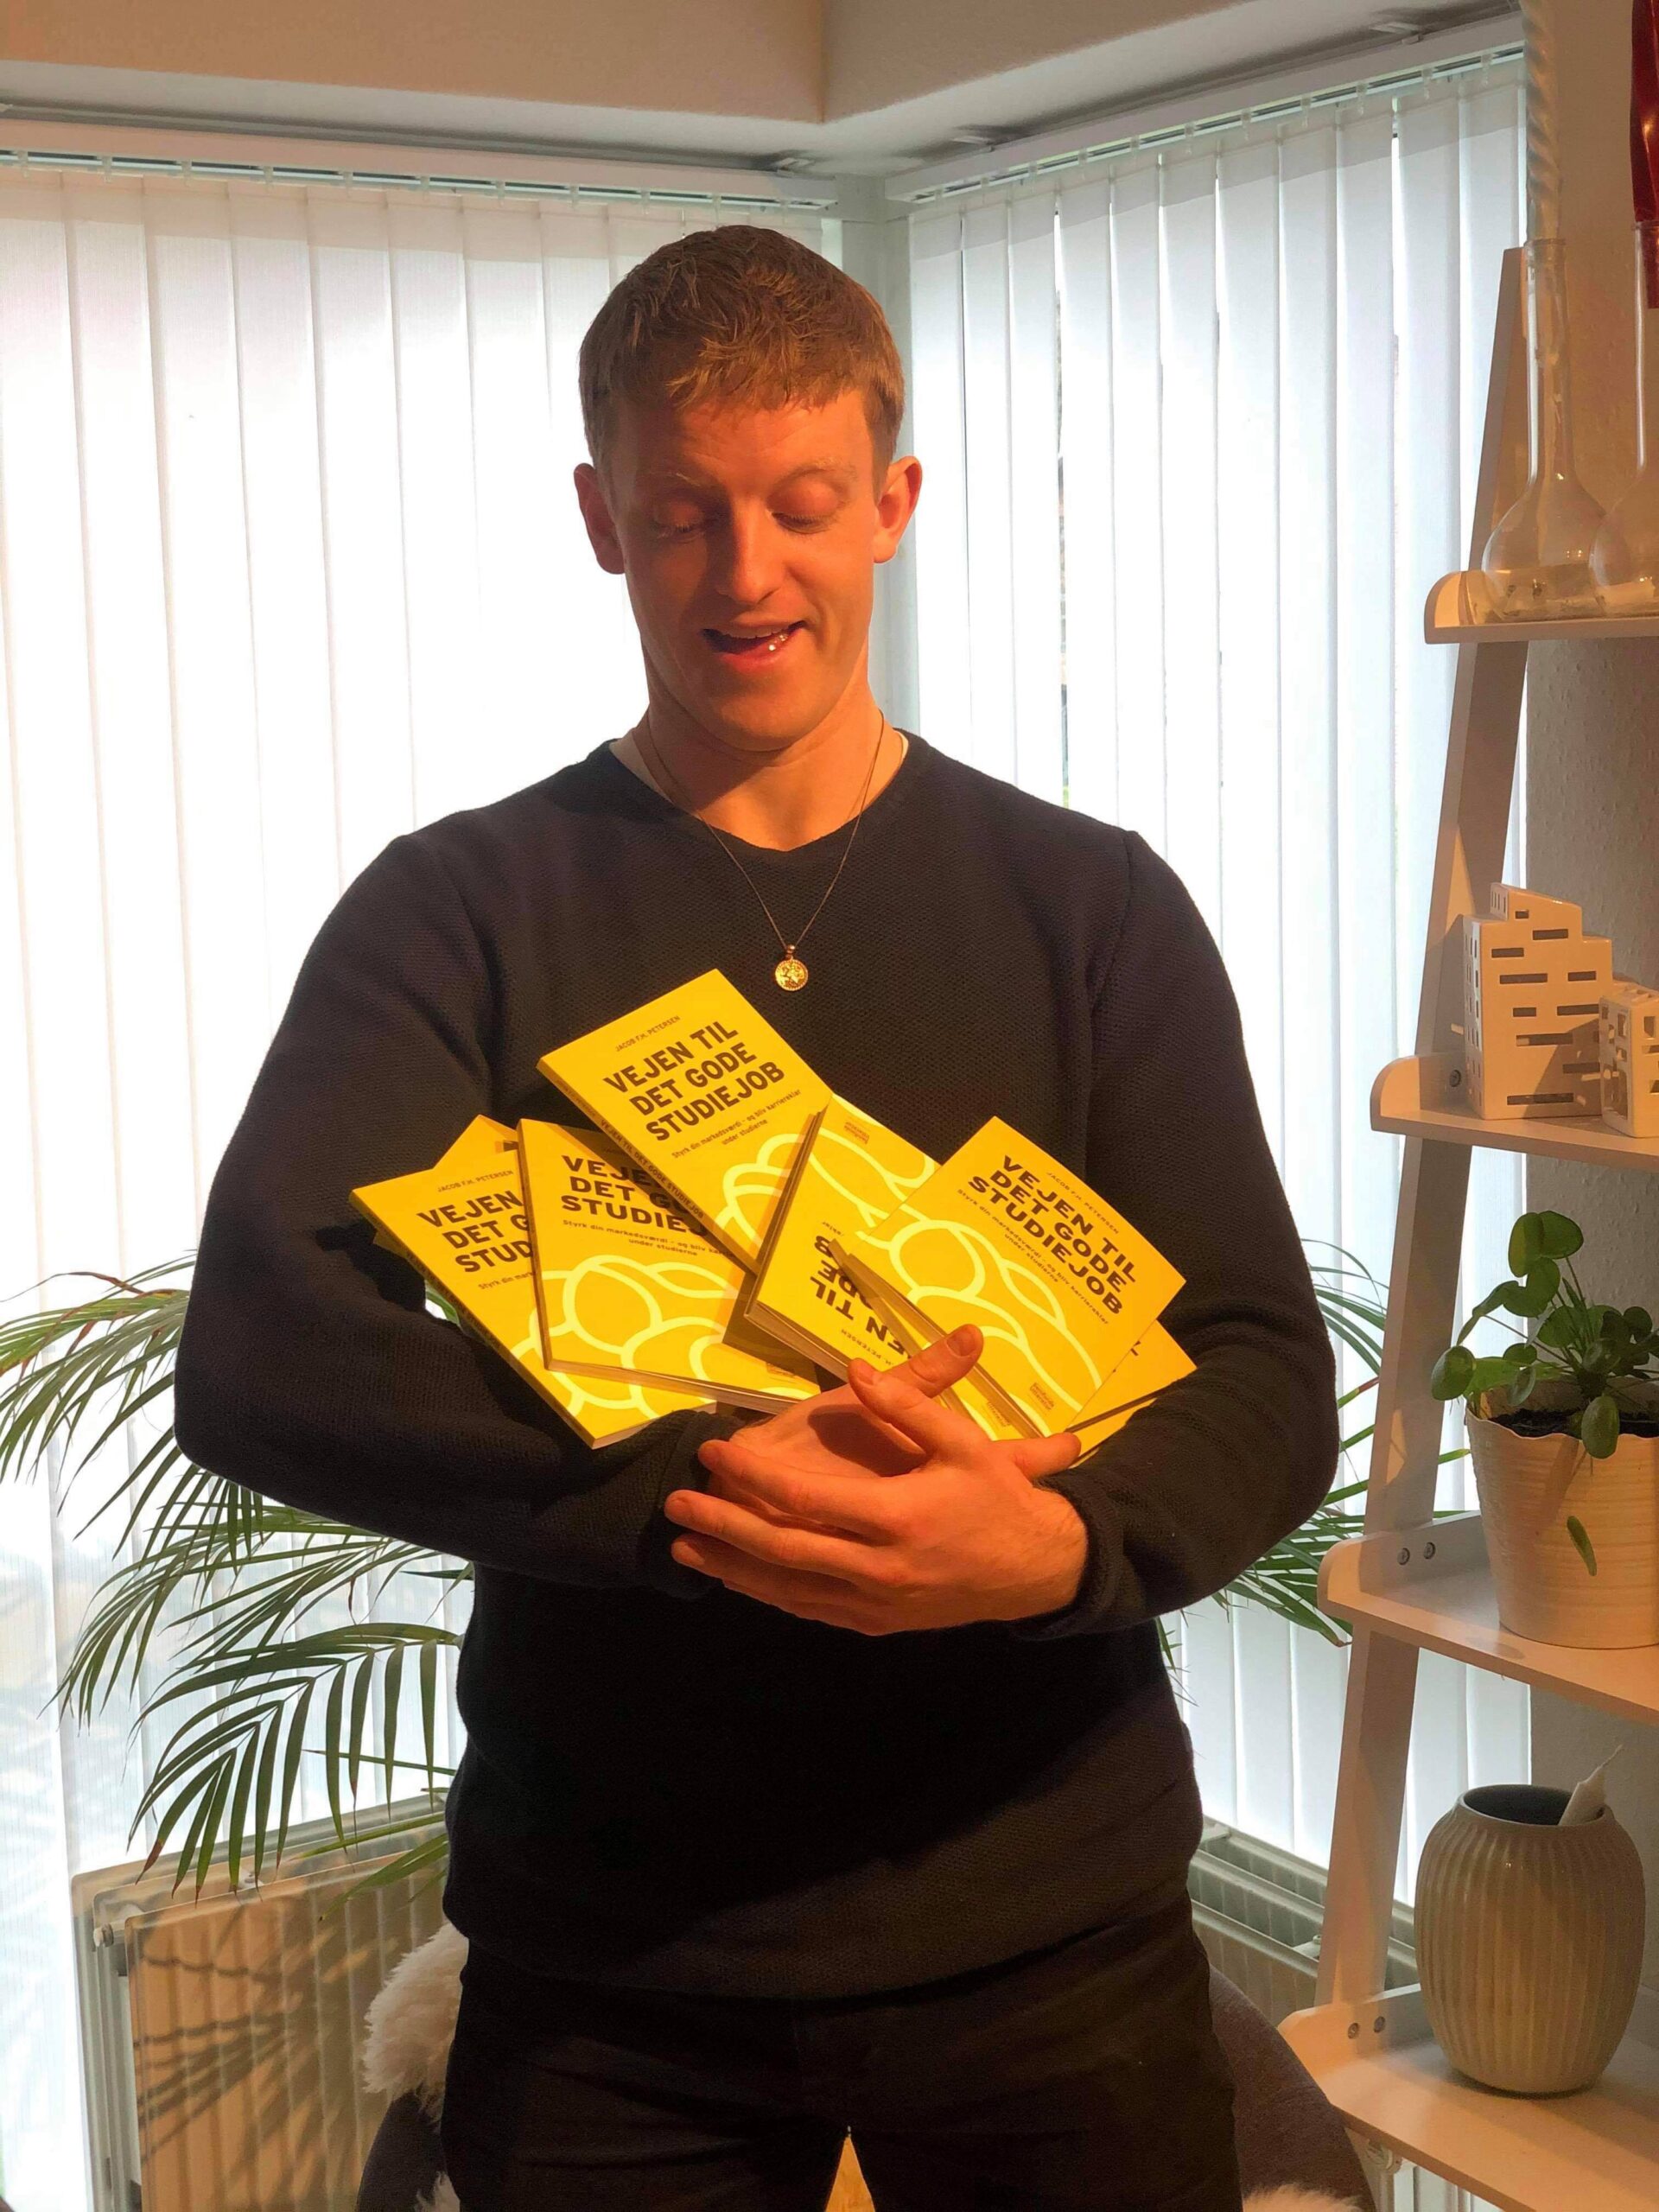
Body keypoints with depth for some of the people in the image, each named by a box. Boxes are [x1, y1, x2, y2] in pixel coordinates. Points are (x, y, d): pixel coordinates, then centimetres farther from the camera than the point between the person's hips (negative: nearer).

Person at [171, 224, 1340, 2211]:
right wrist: (690, 1484, -28)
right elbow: (259, 1358, -14)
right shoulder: (455, 913, -1)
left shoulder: (1094, 907, 3)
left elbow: (1268, 1377, -4)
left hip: (1047, 1920, 1)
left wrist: (1065, 1538, -26)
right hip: (607, 1958, 0)